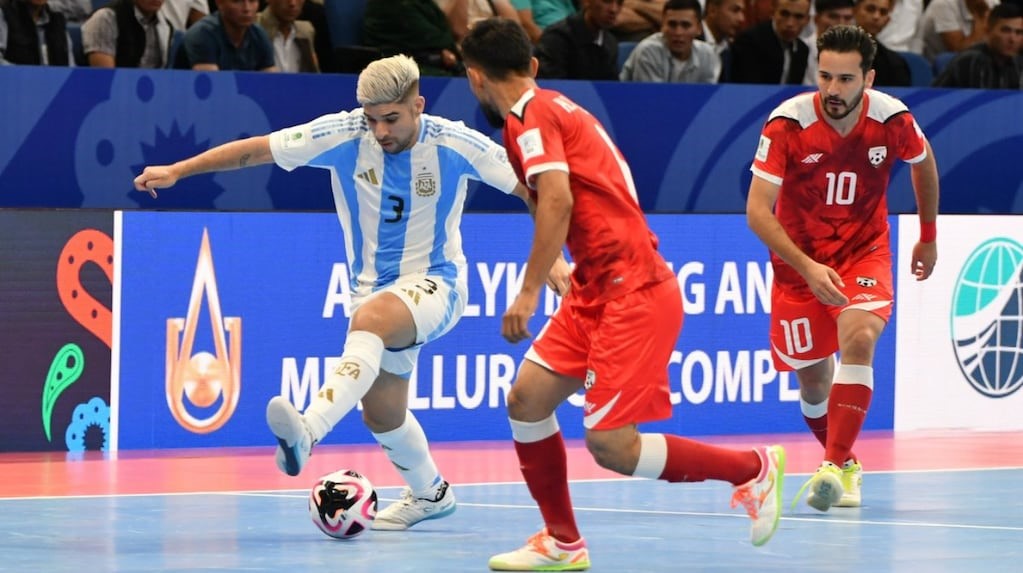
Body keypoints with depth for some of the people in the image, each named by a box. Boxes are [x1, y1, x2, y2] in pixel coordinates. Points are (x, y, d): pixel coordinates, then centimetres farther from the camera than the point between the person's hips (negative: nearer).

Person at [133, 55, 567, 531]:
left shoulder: (456, 145, -16)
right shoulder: (343, 135, -13)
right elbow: (253, 150, -7)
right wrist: (177, 171, -11)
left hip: (435, 284, -5)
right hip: (375, 288, 5)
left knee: (370, 317, -37)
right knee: (382, 415, 10)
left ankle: (308, 431, -54)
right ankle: (430, 493, 39)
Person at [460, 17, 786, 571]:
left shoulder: (530, 115, -11)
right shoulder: (555, 107, 17)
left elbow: (558, 201, -23)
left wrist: (528, 291, -23)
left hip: (633, 291, -10)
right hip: (595, 288, 10)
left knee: (611, 445, -11)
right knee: (526, 399, 5)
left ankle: (753, 468, 4)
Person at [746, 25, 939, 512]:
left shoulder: (892, 119, -15)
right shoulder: (787, 124, -22)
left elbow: (923, 162, 10)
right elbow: (757, 211, -24)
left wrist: (928, 236, 19)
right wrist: (808, 269, -35)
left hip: (864, 252, 0)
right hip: (798, 258, 0)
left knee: (858, 338, -27)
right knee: (813, 380, 4)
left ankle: (836, 469, -30)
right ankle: (846, 462, 32)